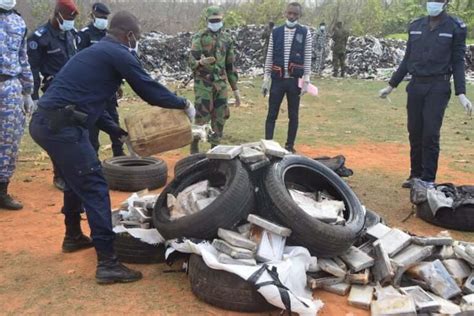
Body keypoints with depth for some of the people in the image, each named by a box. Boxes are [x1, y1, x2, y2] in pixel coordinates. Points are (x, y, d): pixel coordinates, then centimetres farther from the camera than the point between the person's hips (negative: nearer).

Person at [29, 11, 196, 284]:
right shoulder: (120, 55, -5)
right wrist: (184, 104, 12)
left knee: (78, 179, 26)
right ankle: (108, 264, -6)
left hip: (46, 121, 10)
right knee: (95, 187, -8)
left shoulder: (98, 52, 24)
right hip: (61, 125, -10)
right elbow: (150, 91, -3)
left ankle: (74, 237, 43)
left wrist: (119, 132, 29)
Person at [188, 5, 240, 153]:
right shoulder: (199, 37, -5)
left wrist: (235, 88, 12)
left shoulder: (227, 39, 10)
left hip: (221, 84, 5)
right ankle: (194, 148, 9)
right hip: (203, 84, -5)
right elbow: (191, 62, -10)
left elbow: (230, 65, 15)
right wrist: (201, 62, -34)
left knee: (220, 118, 6)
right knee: (202, 118, -7)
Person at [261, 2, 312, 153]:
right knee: (272, 114, 1)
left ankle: (290, 146, 16)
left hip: (294, 80, -1)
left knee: (293, 115, 7)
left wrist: (306, 81, -7)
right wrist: (266, 79, 3)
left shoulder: (305, 33, 1)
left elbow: (307, 58, -1)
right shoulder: (276, 32, 5)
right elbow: (270, 57, 7)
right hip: (277, 79, 1)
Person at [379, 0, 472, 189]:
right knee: (415, 133, 6)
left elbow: (458, 62, -2)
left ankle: (428, 180, 1)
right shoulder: (415, 26, 10)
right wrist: (391, 85, 14)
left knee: (430, 134, -8)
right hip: (415, 85, 4)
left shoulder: (455, 28, -1)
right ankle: (416, 175, 17)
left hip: (438, 87, -4)